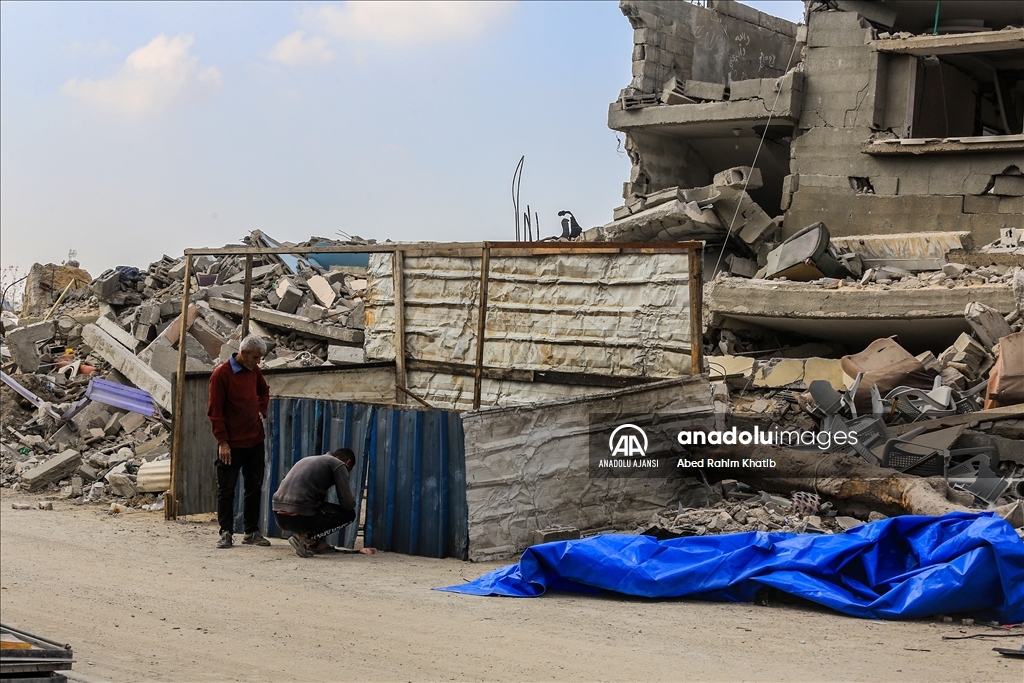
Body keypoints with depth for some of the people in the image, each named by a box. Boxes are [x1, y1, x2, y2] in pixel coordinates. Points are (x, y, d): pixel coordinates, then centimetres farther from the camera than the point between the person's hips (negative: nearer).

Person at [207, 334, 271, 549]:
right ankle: (226, 533, 7)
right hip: (231, 443, -7)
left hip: (255, 440, 7)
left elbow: (264, 391, 29)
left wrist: (261, 411, 11)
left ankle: (252, 532, 17)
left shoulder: (253, 370, 7)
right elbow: (214, 410, -12)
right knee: (226, 489, 1)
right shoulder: (221, 374, -13)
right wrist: (222, 441, -15)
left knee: (254, 487, 10)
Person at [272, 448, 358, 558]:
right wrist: (352, 500, 25)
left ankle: (317, 543, 18)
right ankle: (306, 537, -1)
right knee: (349, 513, 12)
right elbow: (347, 504, 1)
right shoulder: (339, 465, 6)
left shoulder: (308, 460, 29)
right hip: (300, 518, -8)